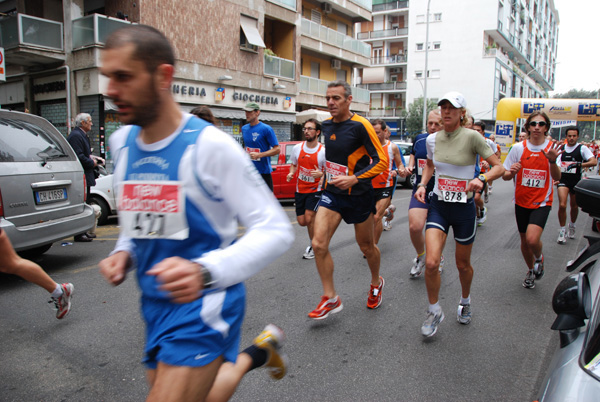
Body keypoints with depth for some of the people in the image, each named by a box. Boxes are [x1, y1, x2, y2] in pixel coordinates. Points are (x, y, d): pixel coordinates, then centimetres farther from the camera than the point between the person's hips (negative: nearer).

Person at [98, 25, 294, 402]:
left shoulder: (209, 144, -18)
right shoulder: (121, 142, 4)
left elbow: (276, 230, -20)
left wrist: (206, 272, -35)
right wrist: (124, 253, -1)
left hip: (205, 304, -7)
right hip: (155, 300, 7)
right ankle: (255, 353, 42)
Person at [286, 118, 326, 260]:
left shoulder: (323, 151, -12)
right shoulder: (297, 148, 1)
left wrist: (321, 174, -27)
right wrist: (291, 173, -5)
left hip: (315, 190, -5)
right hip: (300, 190, 5)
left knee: (309, 219, -14)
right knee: (302, 221, 5)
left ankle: (314, 247, 8)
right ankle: (317, 221, 41)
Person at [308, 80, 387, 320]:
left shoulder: (360, 126, -15)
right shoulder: (326, 125, 4)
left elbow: (381, 161, -16)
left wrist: (354, 178, -26)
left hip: (358, 195, -5)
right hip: (331, 193, 5)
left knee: (366, 246, 12)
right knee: (318, 244, -9)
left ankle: (376, 283, 42)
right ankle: (331, 298, 6)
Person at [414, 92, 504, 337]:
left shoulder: (472, 137, -11)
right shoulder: (432, 139, 1)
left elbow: (499, 167, -9)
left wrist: (481, 179, -29)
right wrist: (422, 184, 3)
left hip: (464, 207, -2)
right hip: (438, 205, 2)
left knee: (463, 264, 13)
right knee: (431, 263, -13)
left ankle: (465, 302, 45)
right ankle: (434, 311, 11)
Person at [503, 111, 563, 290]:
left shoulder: (552, 148, -4)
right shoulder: (518, 148, -2)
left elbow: (557, 178, -12)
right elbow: (505, 176, 0)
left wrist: (553, 161, -30)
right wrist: (511, 172, -23)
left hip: (542, 202, -2)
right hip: (522, 201, 2)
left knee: (532, 239, -20)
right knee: (525, 241, 12)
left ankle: (539, 258, 16)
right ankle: (531, 270, 39)